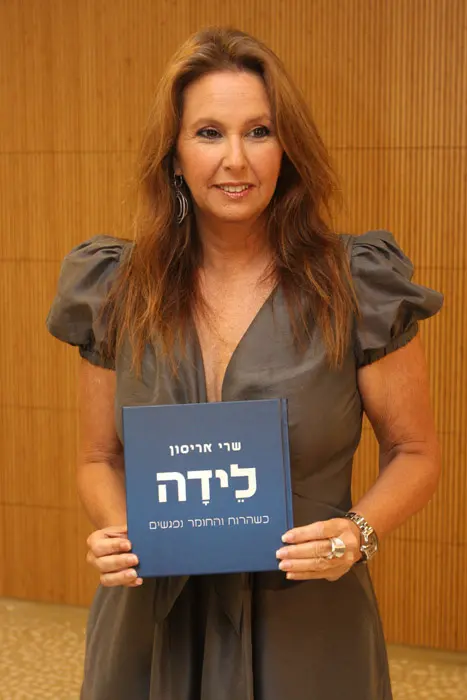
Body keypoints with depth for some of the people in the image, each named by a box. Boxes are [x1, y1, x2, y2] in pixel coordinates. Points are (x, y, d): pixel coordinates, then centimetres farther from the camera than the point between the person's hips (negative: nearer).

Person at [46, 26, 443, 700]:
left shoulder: (357, 289, -11)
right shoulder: (119, 292, -3)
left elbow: (414, 454, -1)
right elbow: (100, 458, 8)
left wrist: (360, 531, -19)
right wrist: (114, 530, -12)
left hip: (305, 628, -2)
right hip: (150, 626, 2)